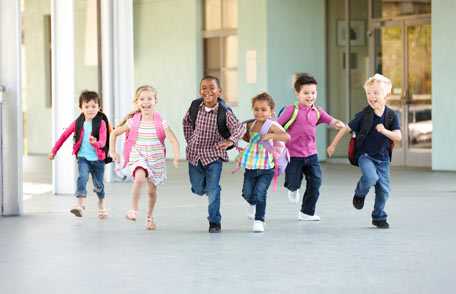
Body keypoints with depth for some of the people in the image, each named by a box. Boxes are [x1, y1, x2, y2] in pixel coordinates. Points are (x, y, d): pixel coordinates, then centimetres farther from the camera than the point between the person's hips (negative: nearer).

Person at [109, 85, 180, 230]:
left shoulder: (160, 122, -9)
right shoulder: (133, 122, -5)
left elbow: (174, 140, -14)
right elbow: (115, 133, 9)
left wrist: (176, 156, -29)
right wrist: (113, 151, 4)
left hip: (156, 159, 1)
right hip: (138, 157, -1)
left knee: (152, 190, 12)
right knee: (139, 178, -31)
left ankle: (150, 217, 37)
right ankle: (134, 210, -18)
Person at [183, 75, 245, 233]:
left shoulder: (224, 112, -17)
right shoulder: (195, 106, -5)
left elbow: (239, 128, -22)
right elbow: (186, 121, 13)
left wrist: (230, 141, -37)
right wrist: (189, 140, 10)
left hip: (213, 155, -4)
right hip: (194, 154, 4)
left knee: (213, 190, -6)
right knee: (198, 189, 13)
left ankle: (215, 222, 7)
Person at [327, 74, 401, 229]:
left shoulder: (392, 116, -6)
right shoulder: (364, 115, -10)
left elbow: (398, 137, -13)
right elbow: (346, 129, -1)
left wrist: (385, 131, -31)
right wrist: (333, 145, 4)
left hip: (382, 157, 3)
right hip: (365, 155, -3)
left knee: (383, 189, 4)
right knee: (371, 177, -29)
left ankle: (379, 217, 24)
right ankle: (360, 193, 4)